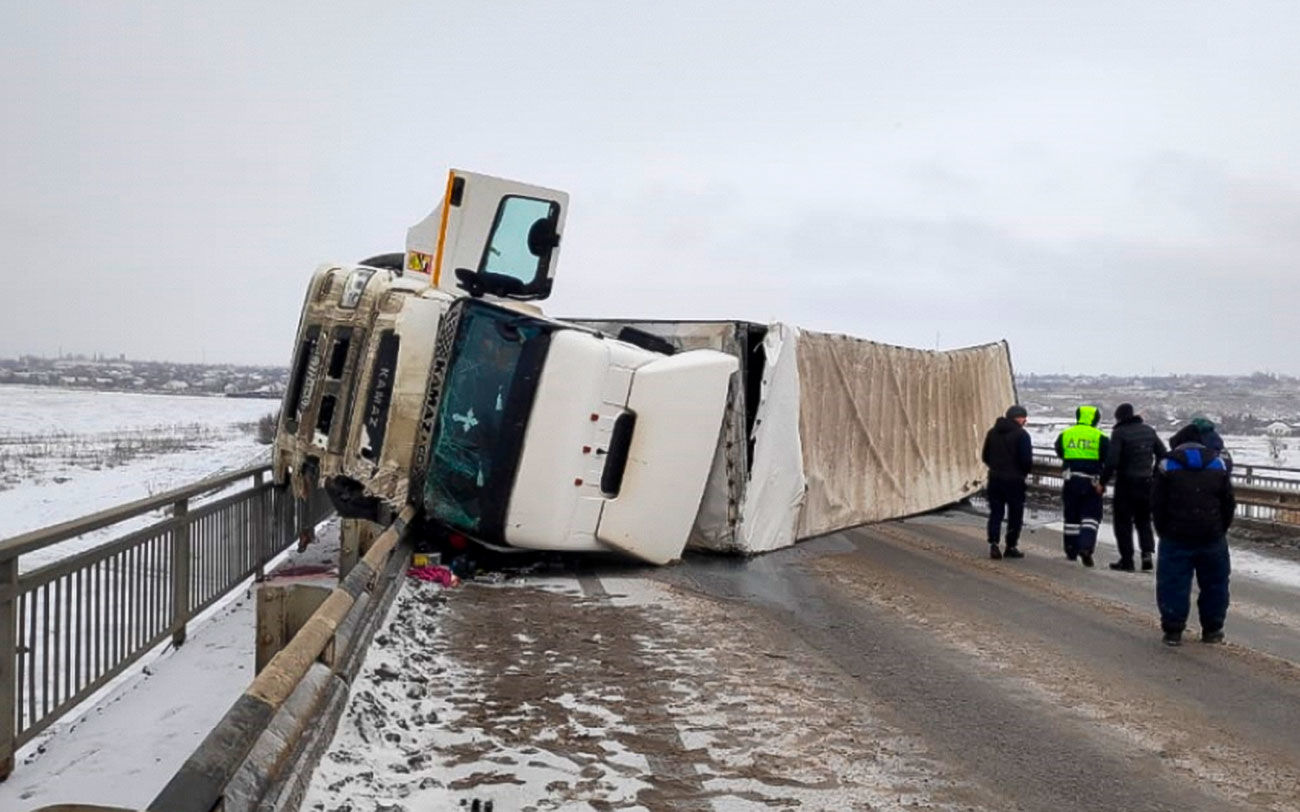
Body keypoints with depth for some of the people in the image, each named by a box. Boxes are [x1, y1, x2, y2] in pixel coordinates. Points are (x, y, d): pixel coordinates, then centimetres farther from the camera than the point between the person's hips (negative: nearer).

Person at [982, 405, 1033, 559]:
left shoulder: (992, 432, 9)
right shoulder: (1021, 434, -10)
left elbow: (985, 457, 13)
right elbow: (1027, 460, -14)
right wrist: (1024, 472, 5)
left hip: (995, 478, 5)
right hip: (1014, 480, -5)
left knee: (995, 512, 9)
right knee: (1015, 514, 8)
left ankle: (993, 543, -6)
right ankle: (1011, 546, 10)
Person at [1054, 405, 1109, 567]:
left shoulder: (1064, 435, 4)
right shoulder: (1100, 437, -3)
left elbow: (1059, 453, 18)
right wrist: (1103, 482, 8)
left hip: (1070, 481, 2)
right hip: (1092, 482, -2)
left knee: (1071, 517, 12)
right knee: (1091, 517, 1)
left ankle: (1071, 551, 18)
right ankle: (1086, 547, -18)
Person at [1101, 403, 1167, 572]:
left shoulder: (1119, 433, -11)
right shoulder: (1149, 431, 8)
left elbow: (1111, 461, -18)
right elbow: (1163, 455, 11)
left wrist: (1103, 482, -9)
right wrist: (1155, 477, 20)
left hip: (1126, 483, -5)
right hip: (1146, 483, 5)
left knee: (1123, 522, 4)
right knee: (1144, 520, 17)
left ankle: (1127, 560, 3)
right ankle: (1147, 553, 0)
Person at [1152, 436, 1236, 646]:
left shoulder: (1168, 466, 2)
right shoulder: (1218, 465, 9)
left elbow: (1157, 505, 0)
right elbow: (1229, 504, 11)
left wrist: (1164, 532, 10)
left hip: (1176, 537, -2)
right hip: (1212, 538, 2)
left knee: (1173, 584, 3)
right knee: (1214, 584, 13)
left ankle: (1173, 630, 3)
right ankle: (1212, 630, 18)